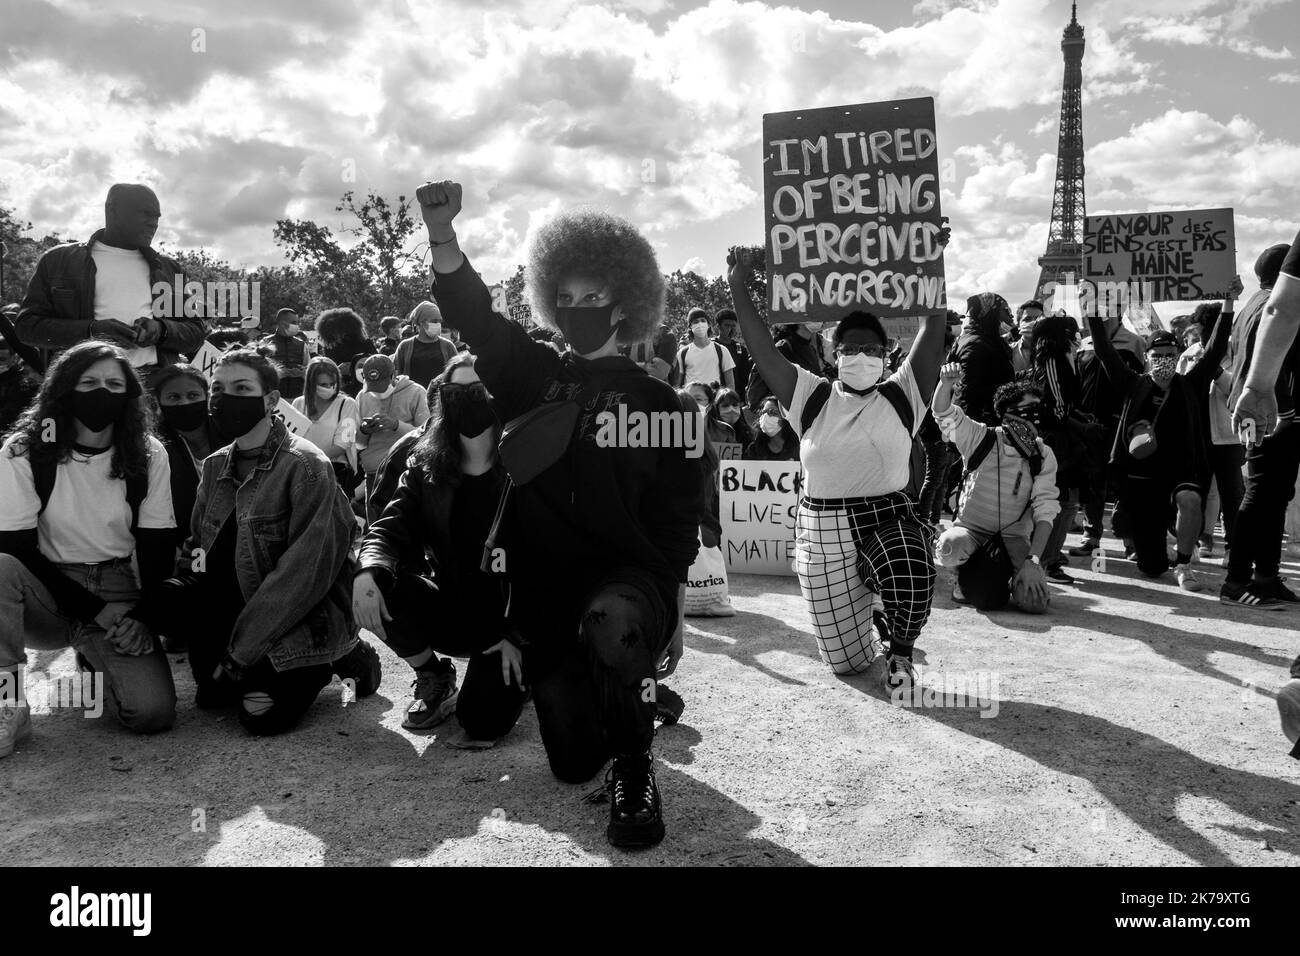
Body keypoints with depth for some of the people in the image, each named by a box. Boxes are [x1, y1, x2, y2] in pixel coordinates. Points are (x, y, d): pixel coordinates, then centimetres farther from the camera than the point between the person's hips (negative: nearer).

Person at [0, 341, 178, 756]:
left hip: (118, 594, 1)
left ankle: (94, 665, 18)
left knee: (153, 713, -18)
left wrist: (145, 616, -11)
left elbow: (157, 550, 1)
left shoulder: (148, 455, -1)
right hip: (48, 591, -1)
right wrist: (96, 611, -15)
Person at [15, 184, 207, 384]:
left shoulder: (168, 269, 21)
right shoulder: (58, 260, 13)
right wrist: (91, 330, -9)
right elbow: (27, 324, 8)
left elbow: (196, 332, 17)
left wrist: (162, 330, -5)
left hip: (155, 380, 3)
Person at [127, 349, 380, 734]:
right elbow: (198, 556, 9)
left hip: (307, 619, -6)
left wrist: (239, 651, -20)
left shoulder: (306, 466, -17)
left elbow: (306, 571, -22)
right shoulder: (215, 465, 6)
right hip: (239, 606, 6)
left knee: (262, 716, -19)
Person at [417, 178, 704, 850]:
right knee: (572, 763, 10)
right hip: (544, 589, 3)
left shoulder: (654, 400, 2)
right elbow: (474, 317, -8)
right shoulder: (532, 377, 8)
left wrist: (673, 613, -2)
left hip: (629, 576, -3)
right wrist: (441, 235, -24)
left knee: (611, 627, -41)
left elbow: (677, 516, 1)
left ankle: (636, 774, -15)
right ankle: (635, 695, 44)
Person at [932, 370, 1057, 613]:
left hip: (1013, 536, 1)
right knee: (949, 549, -37)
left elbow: (1045, 510, -9)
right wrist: (946, 384, -40)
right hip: (971, 528, -1)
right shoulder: (981, 438, -6)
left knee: (1035, 602, -21)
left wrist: (1033, 560, -20)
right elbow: (944, 414, -18)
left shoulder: (1043, 456, -3)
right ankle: (968, 577, 2)